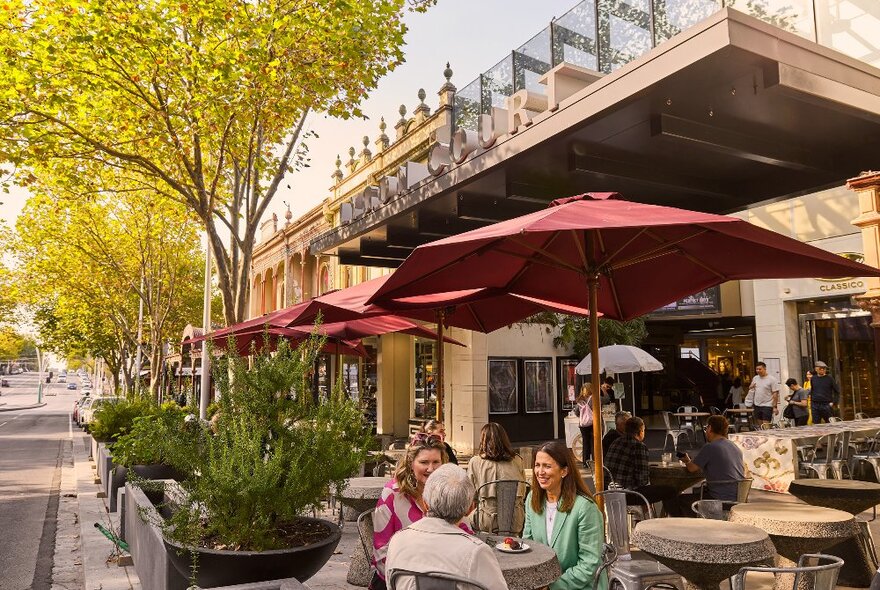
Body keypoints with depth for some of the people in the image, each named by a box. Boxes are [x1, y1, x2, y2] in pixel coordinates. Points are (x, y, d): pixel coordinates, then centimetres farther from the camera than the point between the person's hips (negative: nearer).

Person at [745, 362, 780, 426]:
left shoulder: (771, 379, -9)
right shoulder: (755, 378, 9)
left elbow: (775, 394, -11)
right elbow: (751, 389, 22)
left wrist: (775, 407, -15)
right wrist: (750, 387, -3)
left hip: (767, 406, -6)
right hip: (757, 405, 6)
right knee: (760, 425, 10)